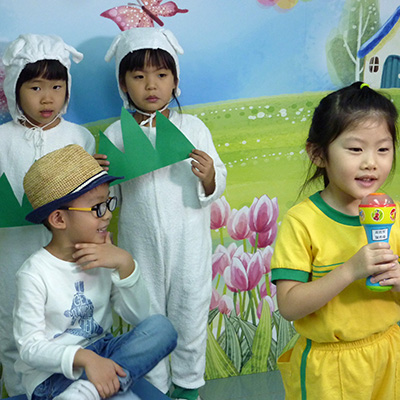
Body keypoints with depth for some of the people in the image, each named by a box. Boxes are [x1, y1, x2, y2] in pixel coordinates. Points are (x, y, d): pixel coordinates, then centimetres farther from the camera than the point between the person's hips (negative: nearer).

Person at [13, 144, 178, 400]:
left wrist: (125, 264, -17)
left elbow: (138, 316, -2)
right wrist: (83, 357, -33)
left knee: (161, 327, -23)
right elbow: (29, 347, -17)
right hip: (53, 374, -8)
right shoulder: (35, 274, -15)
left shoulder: (104, 258, 2)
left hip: (101, 353, 8)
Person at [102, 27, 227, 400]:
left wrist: (208, 176, -23)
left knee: (190, 312, 15)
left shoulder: (193, 127, -3)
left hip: (189, 242, 0)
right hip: (140, 244, 0)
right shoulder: (115, 134, -2)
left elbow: (218, 184, -1)